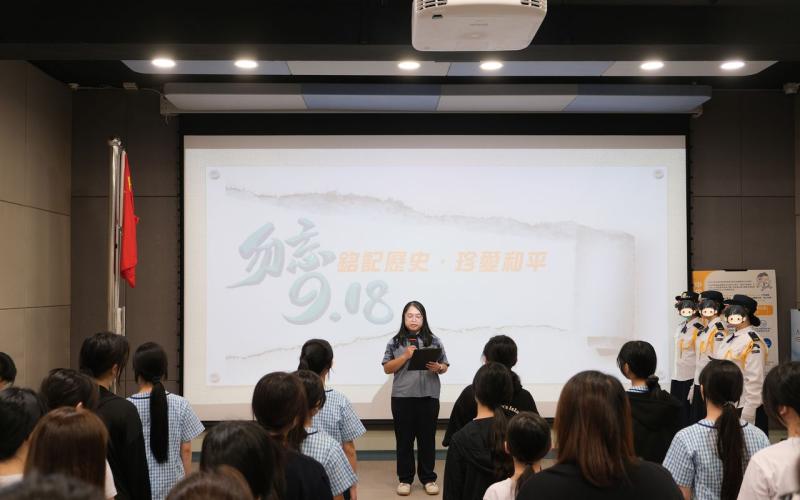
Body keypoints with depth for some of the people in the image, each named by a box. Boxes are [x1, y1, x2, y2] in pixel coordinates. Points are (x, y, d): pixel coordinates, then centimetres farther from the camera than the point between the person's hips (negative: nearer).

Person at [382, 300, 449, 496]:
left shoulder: (434, 341, 5)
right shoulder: (395, 342, 3)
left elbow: (445, 367, 9)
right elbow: (387, 368, 0)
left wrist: (438, 367, -14)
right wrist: (405, 356, -13)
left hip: (429, 397, 0)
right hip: (402, 397, 0)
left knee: (427, 438, 6)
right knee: (404, 438, 5)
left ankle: (428, 478, 16)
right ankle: (405, 479, 15)